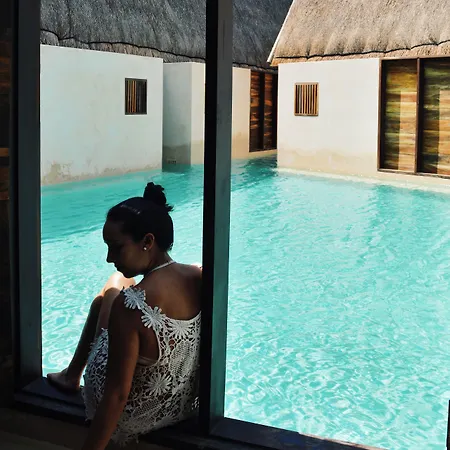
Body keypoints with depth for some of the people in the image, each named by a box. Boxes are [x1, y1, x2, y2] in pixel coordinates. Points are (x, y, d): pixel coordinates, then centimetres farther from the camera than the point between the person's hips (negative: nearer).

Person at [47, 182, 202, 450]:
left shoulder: (131, 304, -33)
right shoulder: (202, 278, -15)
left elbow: (117, 395, -27)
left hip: (131, 418, -5)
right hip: (186, 407, 5)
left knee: (111, 291, 10)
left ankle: (72, 375, 33)